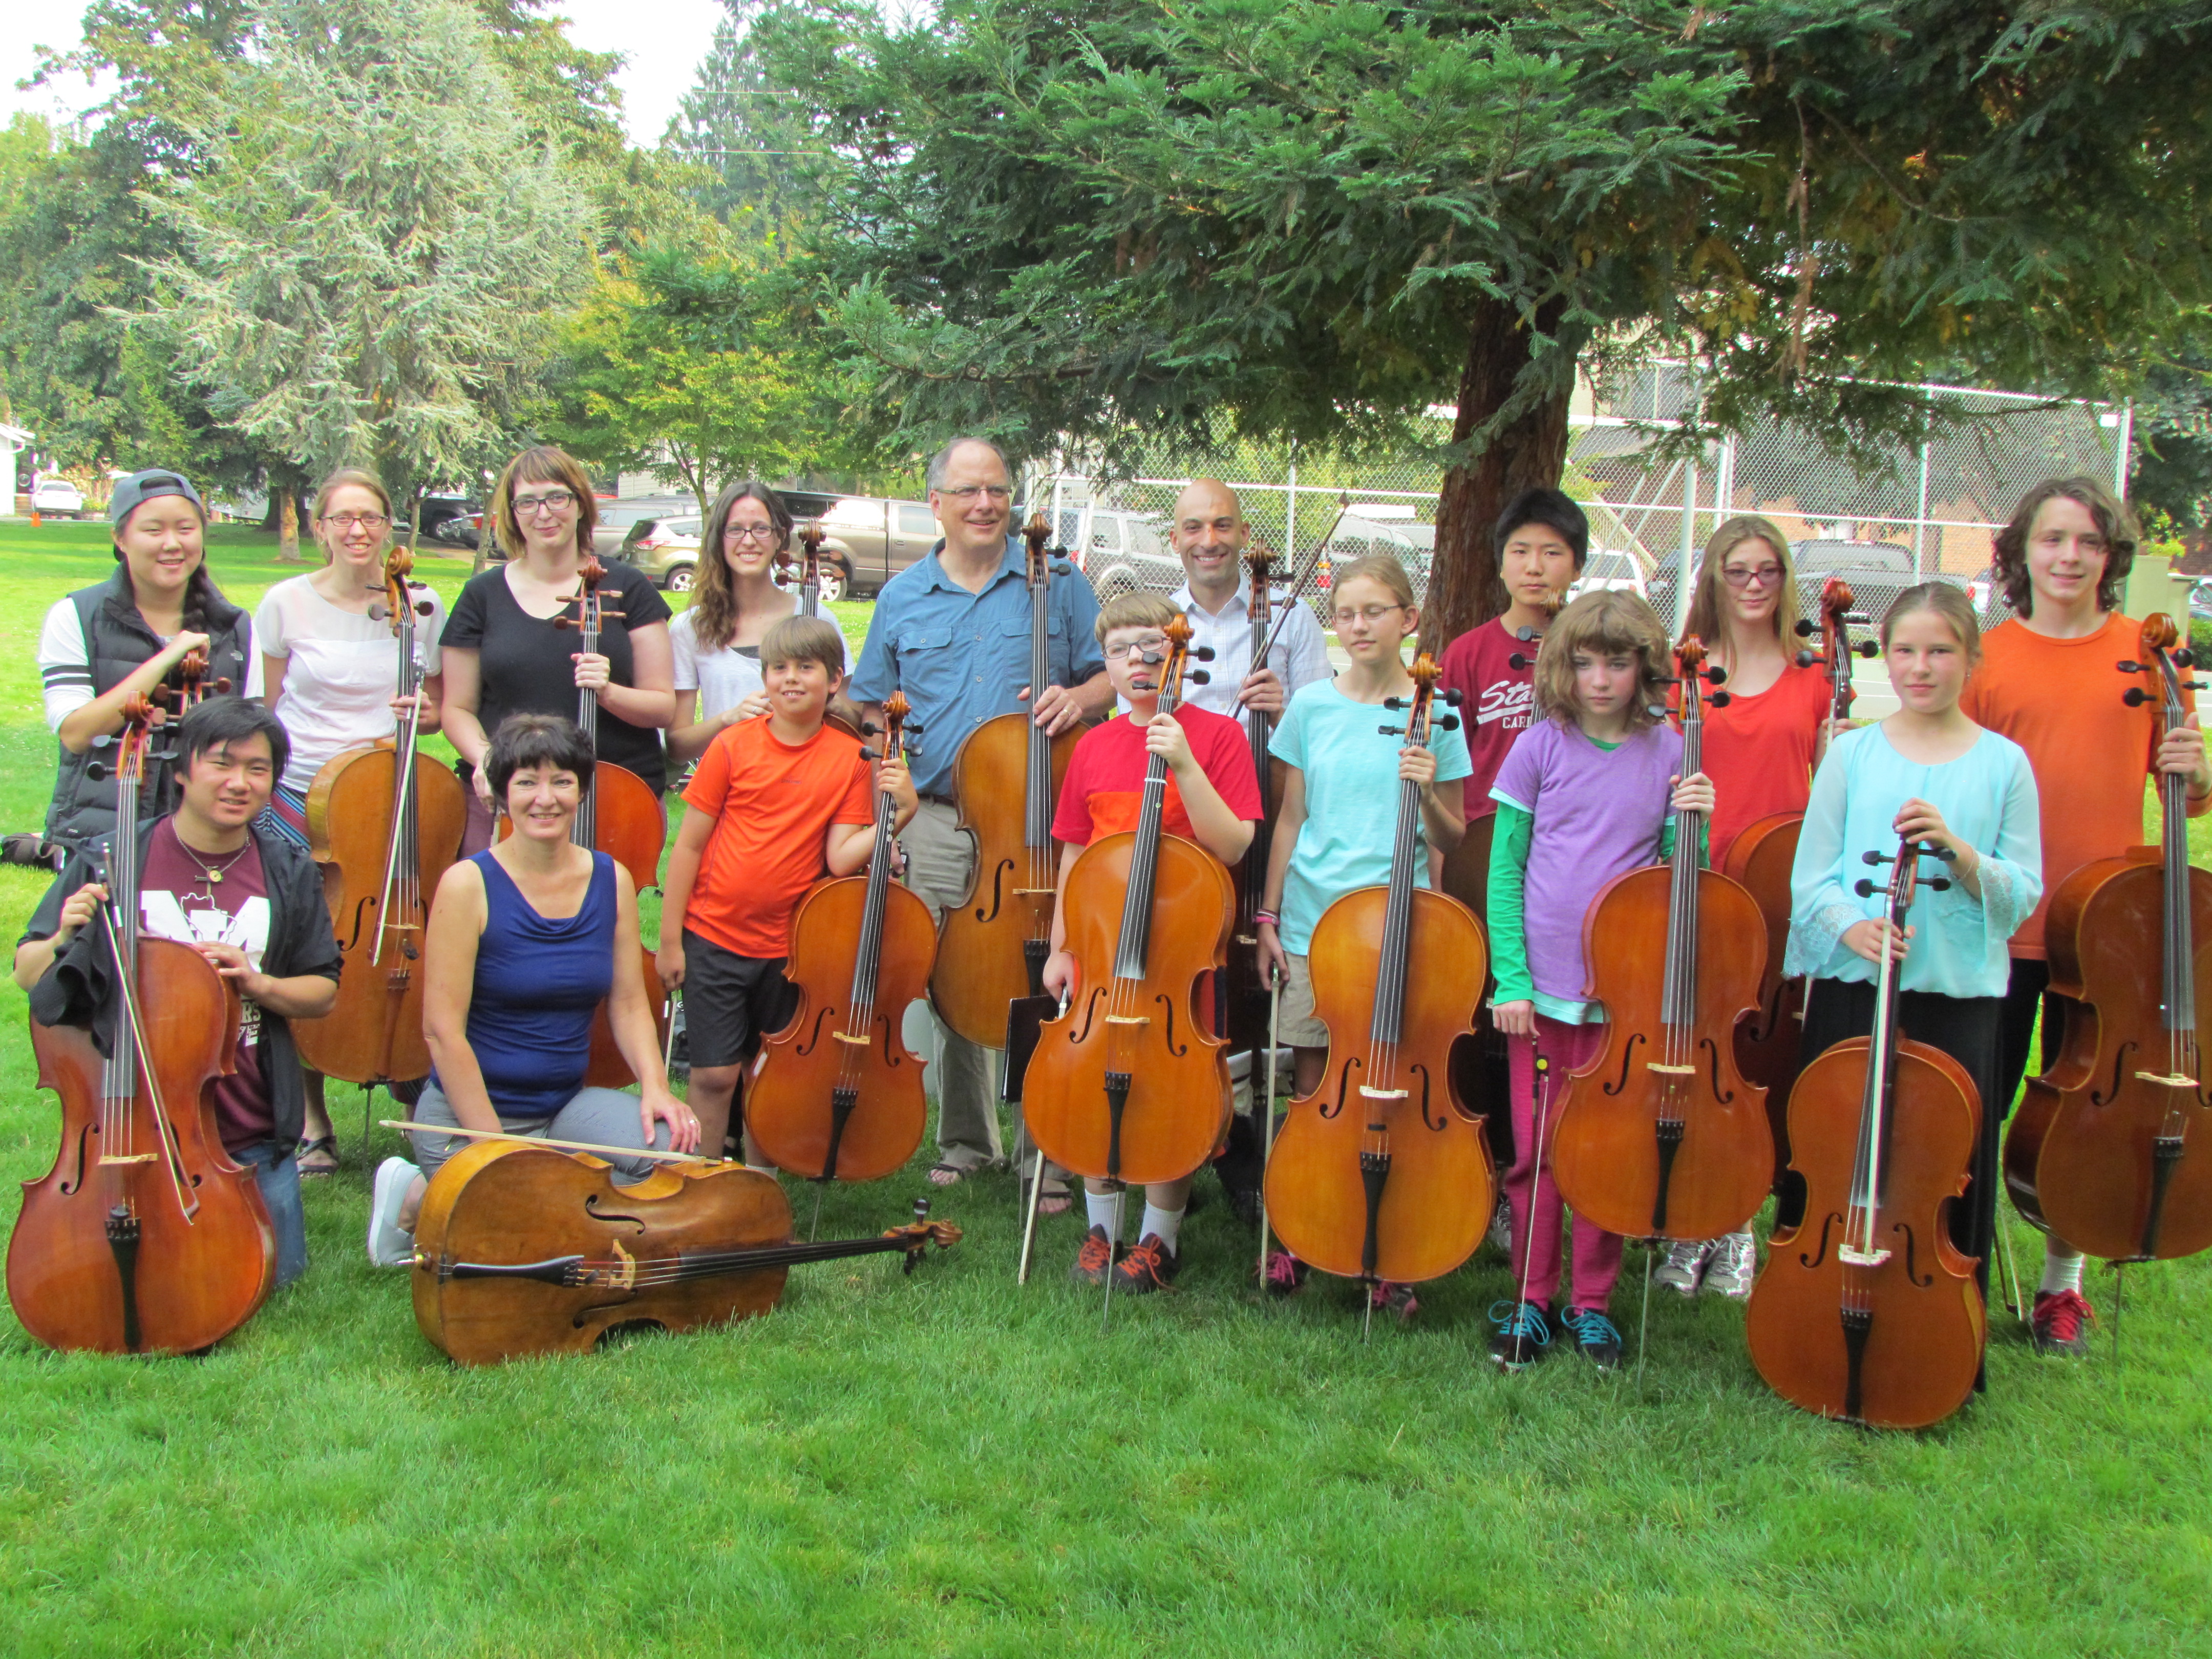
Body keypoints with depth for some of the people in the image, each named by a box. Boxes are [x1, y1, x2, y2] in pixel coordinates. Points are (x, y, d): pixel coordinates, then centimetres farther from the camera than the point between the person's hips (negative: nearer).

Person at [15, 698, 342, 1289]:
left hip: (252, 1134, 2)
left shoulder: (290, 874, -1)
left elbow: (323, 992, 5)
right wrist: (64, 942, -24)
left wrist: (259, 983, -15)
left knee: (276, 1273, 10)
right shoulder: (108, 862, -7)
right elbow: (28, 973, -2)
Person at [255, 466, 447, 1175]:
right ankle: (310, 1125, 15)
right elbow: (268, 712, 5)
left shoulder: (421, 605, 2)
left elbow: (439, 707, 12)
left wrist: (423, 713, -9)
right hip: (297, 800, 0)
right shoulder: (288, 603, -1)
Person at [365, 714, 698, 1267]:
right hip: (468, 1111, -4)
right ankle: (418, 1197, 7)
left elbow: (629, 1004, 6)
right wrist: (495, 1149, -18)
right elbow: (443, 1030, -14)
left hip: (569, 1104, 5)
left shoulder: (612, 881, 4)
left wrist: (655, 1087, -13)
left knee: (672, 1148, -22)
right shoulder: (469, 884, -12)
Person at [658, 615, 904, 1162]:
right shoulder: (733, 746, -6)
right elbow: (689, 846, -3)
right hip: (714, 937, -1)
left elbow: (840, 858, -6)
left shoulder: (849, 758, -2)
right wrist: (670, 939, -4)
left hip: (790, 944, 2)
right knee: (715, 1075, -1)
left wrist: (899, 814, -20)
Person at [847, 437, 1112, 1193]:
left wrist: (1077, 697, -15)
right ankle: (966, 1142, 26)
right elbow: (872, 710, 15)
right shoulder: (902, 597, 10)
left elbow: (1113, 674, 7)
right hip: (936, 824, 2)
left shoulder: (1058, 583, 4)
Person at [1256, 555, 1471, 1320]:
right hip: (1312, 920, 2)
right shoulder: (1313, 705, 4)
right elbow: (1291, 820, 9)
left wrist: (1429, 793, -16)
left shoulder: (1432, 712, -1)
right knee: (1310, 1084, 7)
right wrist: (1269, 917, 6)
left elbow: (1451, 838, 3)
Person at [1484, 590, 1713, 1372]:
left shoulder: (1668, 754, 2)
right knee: (1536, 1149, 6)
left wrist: (1696, 821, -13)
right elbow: (1505, 869, -1)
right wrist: (1510, 979, -7)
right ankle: (1532, 1300, 22)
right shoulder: (1541, 747, -1)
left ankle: (1592, 1303, 23)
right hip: (1541, 986, 0)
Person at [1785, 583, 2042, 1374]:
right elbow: (1811, 879, 2)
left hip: (1960, 993, -1)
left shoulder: (2003, 764, 4)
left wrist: (1959, 852, -17)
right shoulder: (1852, 754, 6)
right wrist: (1849, 925, -18)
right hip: (1852, 987, 1)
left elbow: (2022, 896, 0)